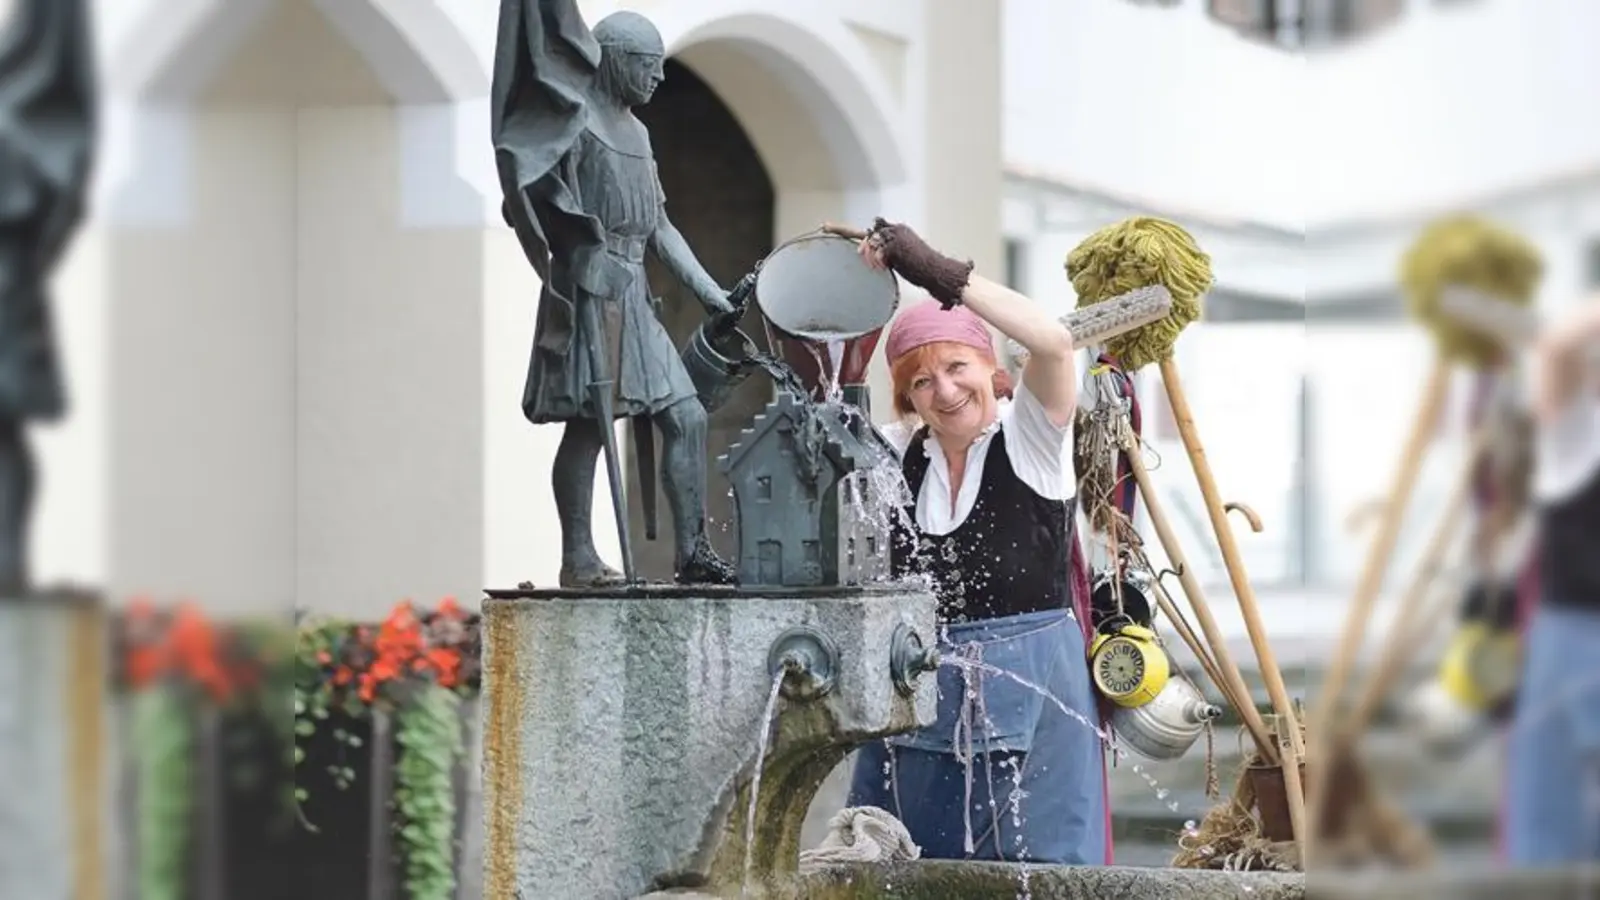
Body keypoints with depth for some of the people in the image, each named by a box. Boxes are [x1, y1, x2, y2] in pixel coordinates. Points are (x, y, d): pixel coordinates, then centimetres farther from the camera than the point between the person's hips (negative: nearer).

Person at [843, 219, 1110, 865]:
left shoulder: (1031, 436, -5)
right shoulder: (897, 458, 11)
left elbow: (1054, 342, -23)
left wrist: (942, 274, -27)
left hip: (1027, 694, -4)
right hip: (919, 701, 5)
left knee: (1038, 868, -2)